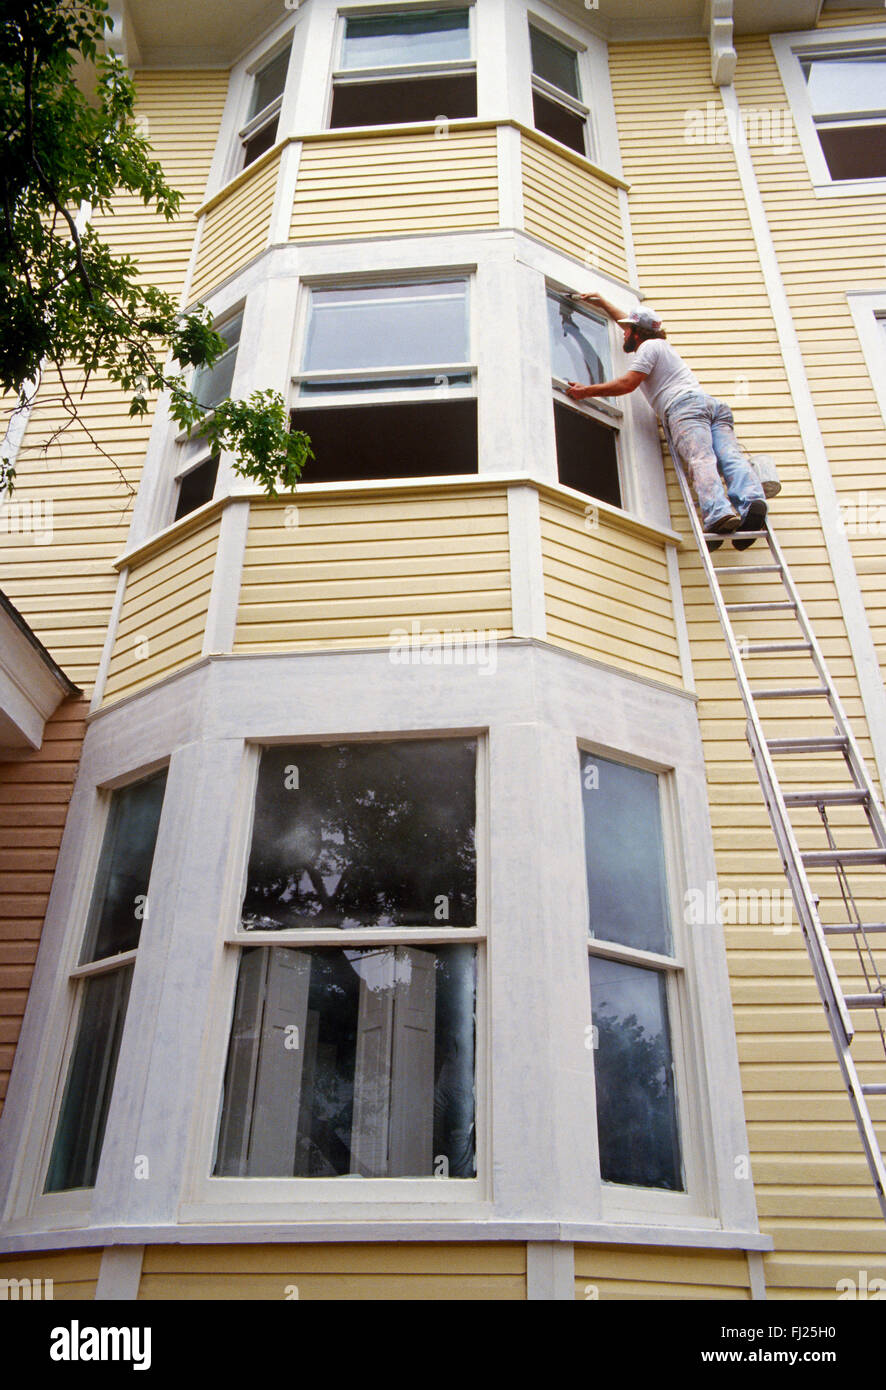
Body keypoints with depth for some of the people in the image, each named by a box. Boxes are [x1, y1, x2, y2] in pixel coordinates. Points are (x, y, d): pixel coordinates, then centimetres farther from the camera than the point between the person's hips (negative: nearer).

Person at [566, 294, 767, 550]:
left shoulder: (649, 346, 12)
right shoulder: (661, 344, 39)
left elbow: (627, 384, 2)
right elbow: (635, 324, 56)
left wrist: (586, 391, 10)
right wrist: (602, 303, 61)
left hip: (685, 406, -8)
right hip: (714, 404, 8)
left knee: (701, 459, -27)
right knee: (730, 455, -15)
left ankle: (718, 514, -49)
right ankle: (750, 501, -42)